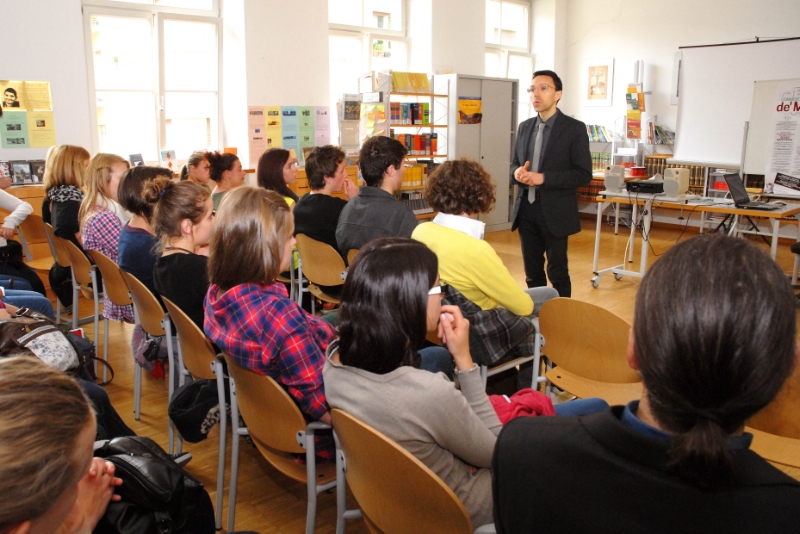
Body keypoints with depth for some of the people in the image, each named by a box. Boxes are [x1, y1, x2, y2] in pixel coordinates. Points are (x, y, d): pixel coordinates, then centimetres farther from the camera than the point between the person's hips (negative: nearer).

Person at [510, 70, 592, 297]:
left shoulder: (574, 128, -7)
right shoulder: (525, 127, 10)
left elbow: (584, 174, -11)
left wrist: (543, 178, -21)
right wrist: (517, 172, -8)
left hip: (555, 211, -5)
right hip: (526, 209, 5)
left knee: (557, 273, 4)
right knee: (532, 272, 13)